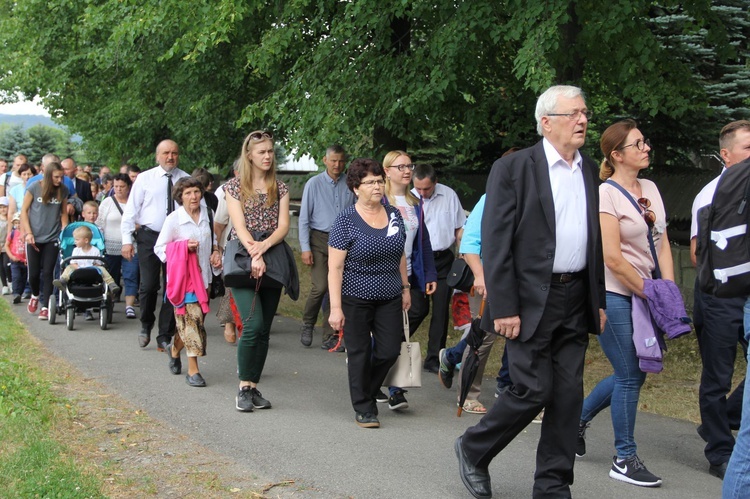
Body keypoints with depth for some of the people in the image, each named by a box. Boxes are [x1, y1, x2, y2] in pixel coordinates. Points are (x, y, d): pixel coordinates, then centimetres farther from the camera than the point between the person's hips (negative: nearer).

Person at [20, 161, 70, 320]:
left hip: (53, 237, 1)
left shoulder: (63, 190, 1)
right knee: (34, 272, 4)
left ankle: (45, 307, 2)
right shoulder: (34, 187, -7)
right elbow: (24, 210, -1)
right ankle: (35, 295, 33)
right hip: (34, 237, -1)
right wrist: (28, 233, -7)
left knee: (48, 273, -3)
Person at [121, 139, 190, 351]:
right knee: (149, 285, -5)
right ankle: (146, 325, 22)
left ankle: (165, 337, 15)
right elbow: (130, 210, 1)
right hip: (149, 237, -1)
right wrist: (127, 240, -6)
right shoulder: (145, 178, 2)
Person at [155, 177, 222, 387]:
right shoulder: (173, 219, -7)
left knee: (192, 320, 9)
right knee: (192, 317, -12)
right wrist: (184, 246, -16)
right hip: (183, 276, -5)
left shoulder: (207, 214, 6)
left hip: (204, 275, 5)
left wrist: (216, 251, 4)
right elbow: (159, 248, -3)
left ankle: (175, 349, 39)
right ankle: (193, 370, -7)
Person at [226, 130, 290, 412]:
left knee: (264, 330, 4)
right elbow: (239, 226, -8)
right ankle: (243, 389, -5)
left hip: (272, 262, 4)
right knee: (253, 325, -17)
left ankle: (254, 387, 12)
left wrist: (264, 246, -19)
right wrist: (254, 255, -23)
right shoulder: (234, 187, 3)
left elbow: (283, 225, 0)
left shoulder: (280, 188, 12)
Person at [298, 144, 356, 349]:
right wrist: (305, 248, -7)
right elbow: (304, 218, -1)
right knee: (320, 286, -13)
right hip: (319, 240, -3)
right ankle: (307, 324, 13)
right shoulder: (314, 184, -1)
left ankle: (330, 337, 10)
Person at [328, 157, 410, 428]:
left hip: (389, 298, 5)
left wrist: (405, 288, 15)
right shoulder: (346, 220, -9)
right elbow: (335, 266, -12)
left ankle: (366, 388, 30)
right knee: (360, 353, 4)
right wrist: (336, 307, -16)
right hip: (356, 299, -4)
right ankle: (364, 409, 18)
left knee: (390, 351, 3)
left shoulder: (394, 215, 6)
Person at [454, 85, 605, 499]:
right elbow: (496, 244, -11)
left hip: (575, 300, 6)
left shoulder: (589, 171, 12)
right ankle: (473, 450, 18)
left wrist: (599, 301, 14)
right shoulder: (513, 169, -8)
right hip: (531, 301, -6)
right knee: (533, 390, -6)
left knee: (568, 395, 5)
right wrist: (504, 308, -15)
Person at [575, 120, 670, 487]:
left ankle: (578, 417, 34)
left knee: (633, 373, 12)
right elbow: (613, 259, -16)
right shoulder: (605, 194, -12)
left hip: (644, 296, 8)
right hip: (612, 295, -8)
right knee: (630, 375, -4)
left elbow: (663, 245, 10)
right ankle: (625, 460, 9)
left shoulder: (651, 189, 11)